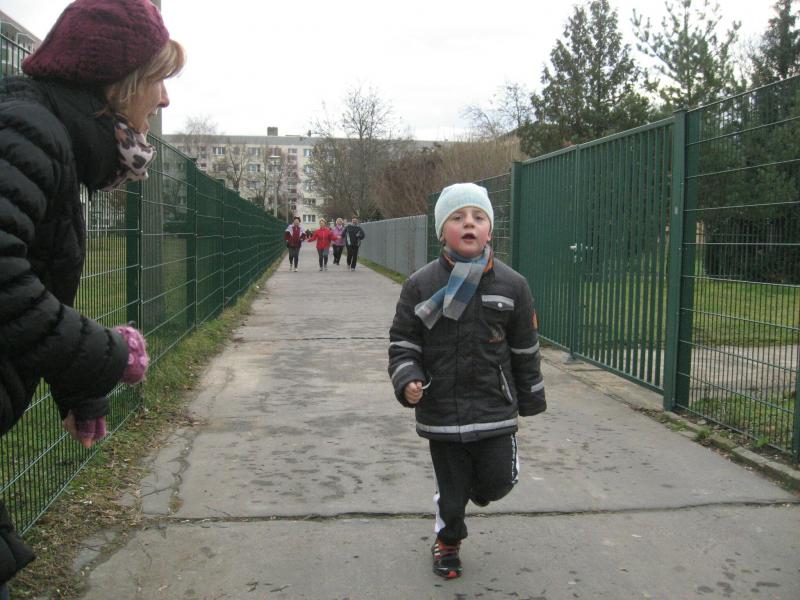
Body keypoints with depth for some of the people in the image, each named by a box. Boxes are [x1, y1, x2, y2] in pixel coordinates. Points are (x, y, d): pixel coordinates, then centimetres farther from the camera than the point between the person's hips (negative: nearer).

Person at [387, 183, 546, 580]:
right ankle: (447, 540, 40)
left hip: (495, 409, 1)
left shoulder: (511, 285, -3)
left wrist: (530, 398, 11)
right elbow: (401, 342, 1)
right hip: (441, 411, 0)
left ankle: (476, 487, 39)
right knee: (451, 488, 11)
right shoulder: (420, 285, -6)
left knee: (499, 479, 2)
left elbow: (525, 349, 6)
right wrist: (407, 380, -16)